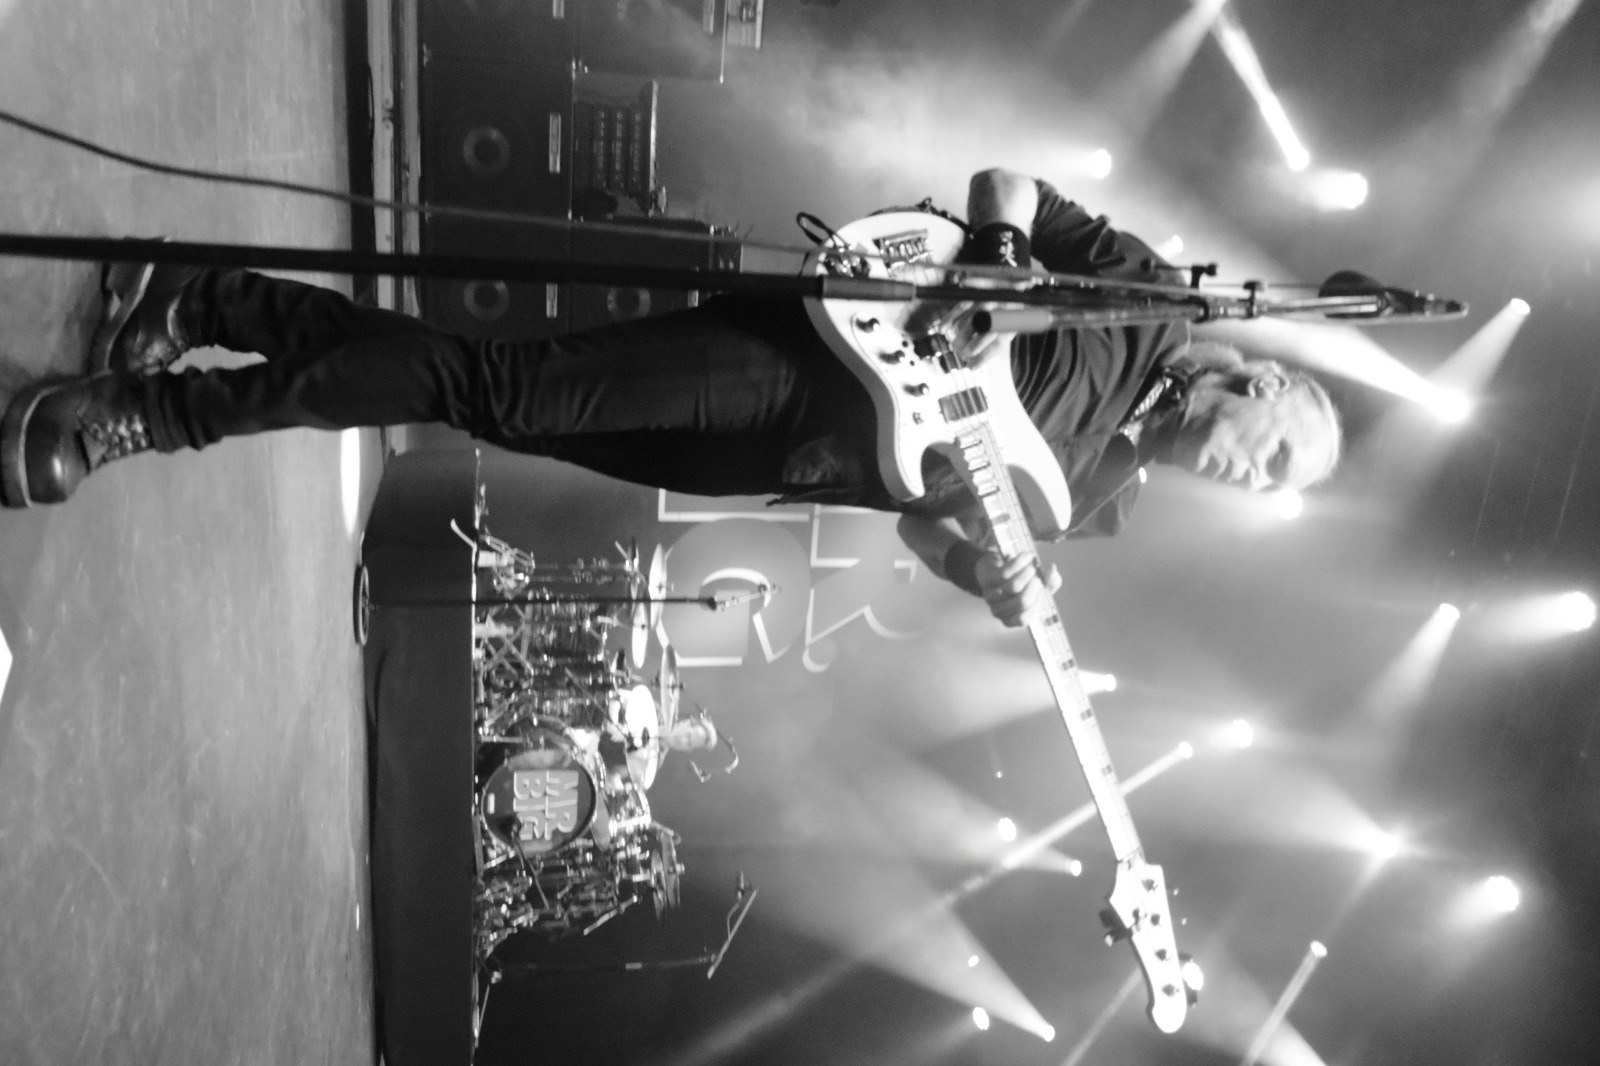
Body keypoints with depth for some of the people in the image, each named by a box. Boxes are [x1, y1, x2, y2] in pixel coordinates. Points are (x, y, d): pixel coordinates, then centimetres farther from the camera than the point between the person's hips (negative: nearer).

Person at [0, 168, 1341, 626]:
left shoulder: (1090, 507, 16)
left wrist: (993, 574, -6)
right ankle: (184, 302, 2)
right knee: (495, 385, -16)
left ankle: (149, 407, 2)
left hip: (777, 467, 3)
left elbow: (921, 508, 13)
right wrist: (998, 268, -11)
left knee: (489, 415, -7)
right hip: (800, 350, -3)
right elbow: (1005, 177, 9)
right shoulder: (1148, 300, 7)